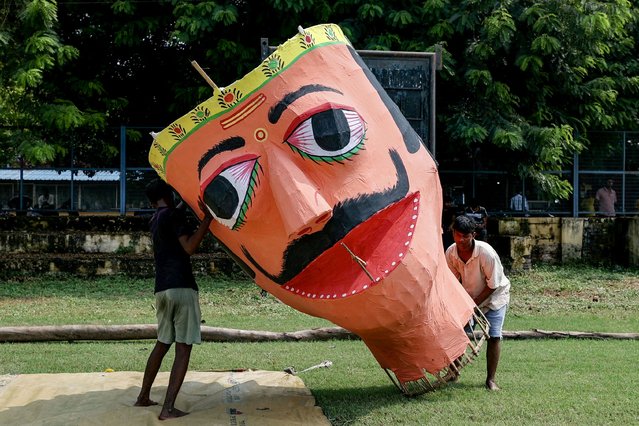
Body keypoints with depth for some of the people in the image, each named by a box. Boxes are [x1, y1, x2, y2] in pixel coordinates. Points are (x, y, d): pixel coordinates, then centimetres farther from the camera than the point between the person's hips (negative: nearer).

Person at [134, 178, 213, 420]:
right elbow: (189, 247, -15)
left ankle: (143, 397, 28)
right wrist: (207, 218, -15)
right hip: (182, 287, -8)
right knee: (183, 348, -6)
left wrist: (205, 221, 23)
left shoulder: (155, 220, 20)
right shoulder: (174, 214, -6)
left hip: (162, 289, 8)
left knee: (162, 343, 21)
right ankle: (168, 408, -10)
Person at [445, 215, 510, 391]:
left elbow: (493, 284, -23)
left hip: (494, 295, -4)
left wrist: (475, 303, -22)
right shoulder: (451, 252, -17)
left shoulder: (486, 253, -32)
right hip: (469, 296, 4)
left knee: (494, 336, -12)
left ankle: (490, 380, -2)